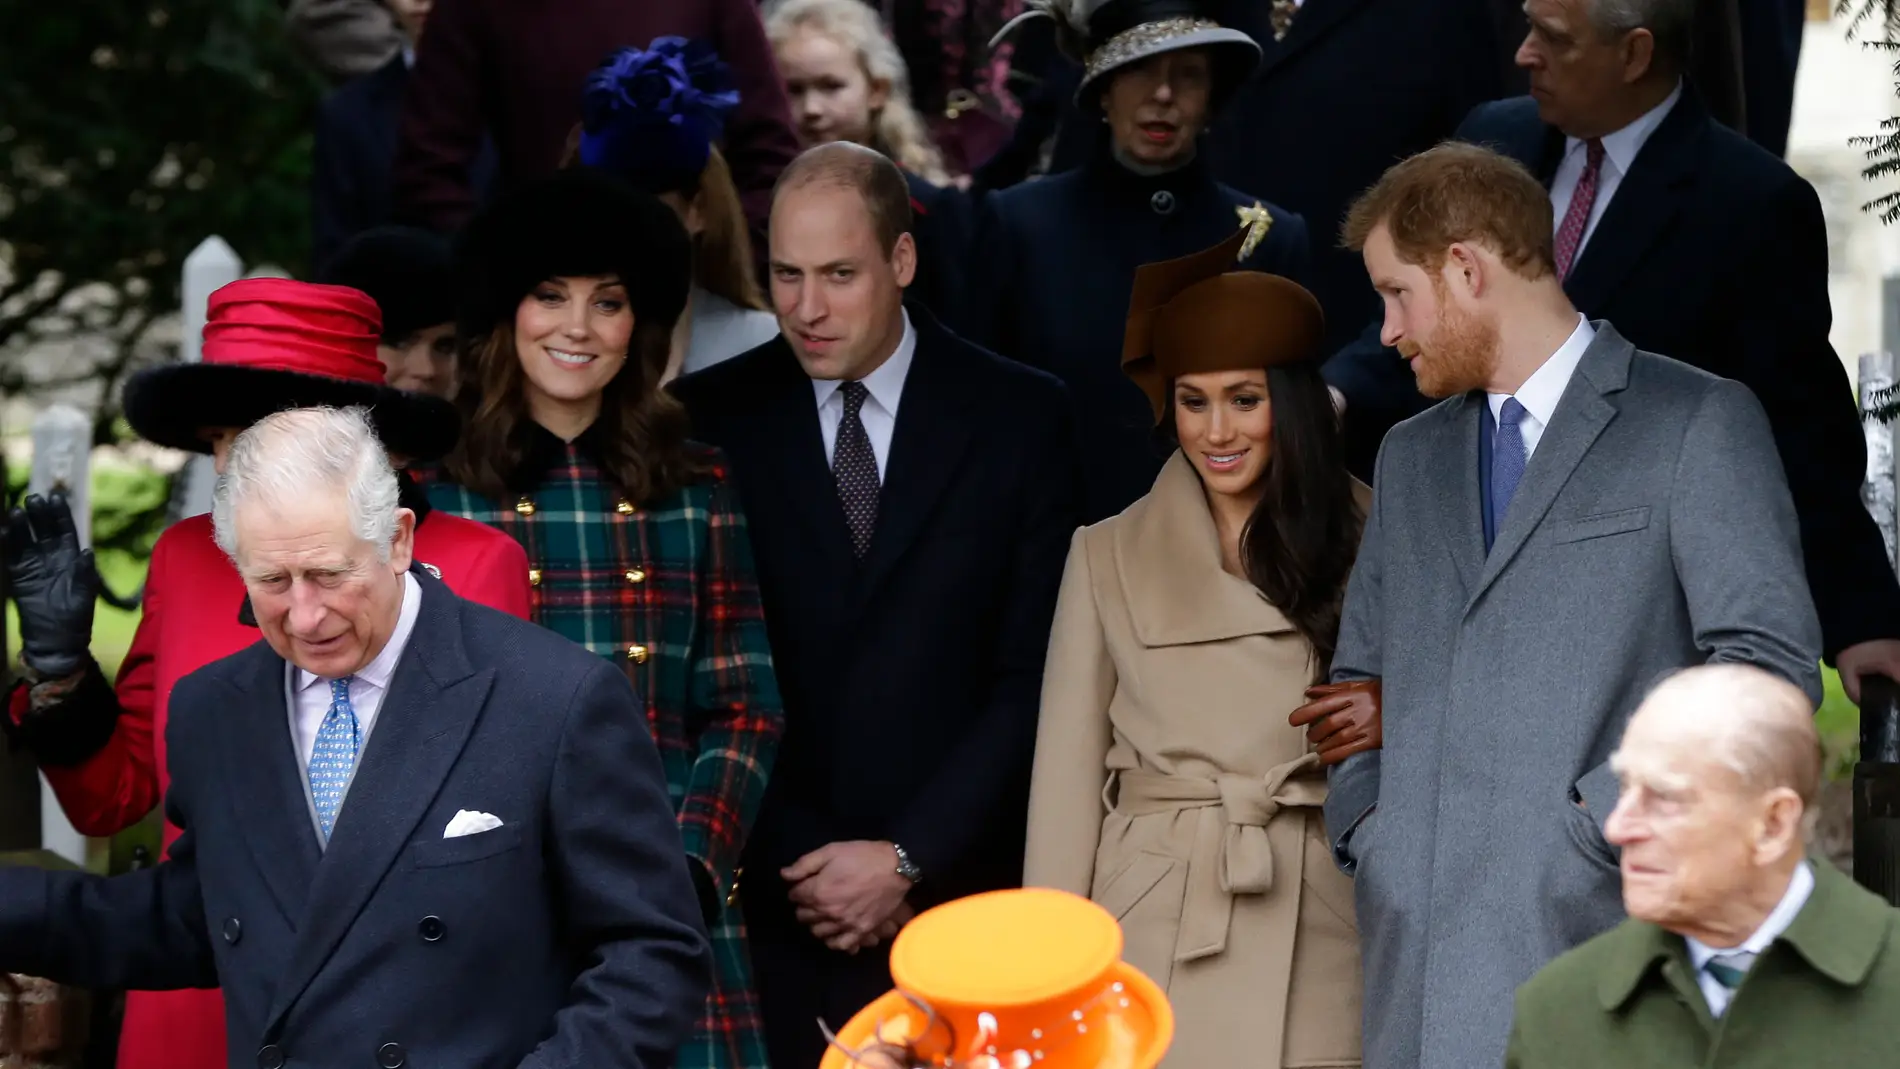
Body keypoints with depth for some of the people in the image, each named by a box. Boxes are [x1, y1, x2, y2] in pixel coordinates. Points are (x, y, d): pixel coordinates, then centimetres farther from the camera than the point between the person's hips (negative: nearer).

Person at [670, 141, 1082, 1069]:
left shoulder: (1019, 419, 2)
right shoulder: (712, 420, 3)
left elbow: (1033, 675, 0)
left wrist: (909, 858, -7)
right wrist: (798, 866, -5)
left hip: (957, 897, 0)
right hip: (767, 911, 0)